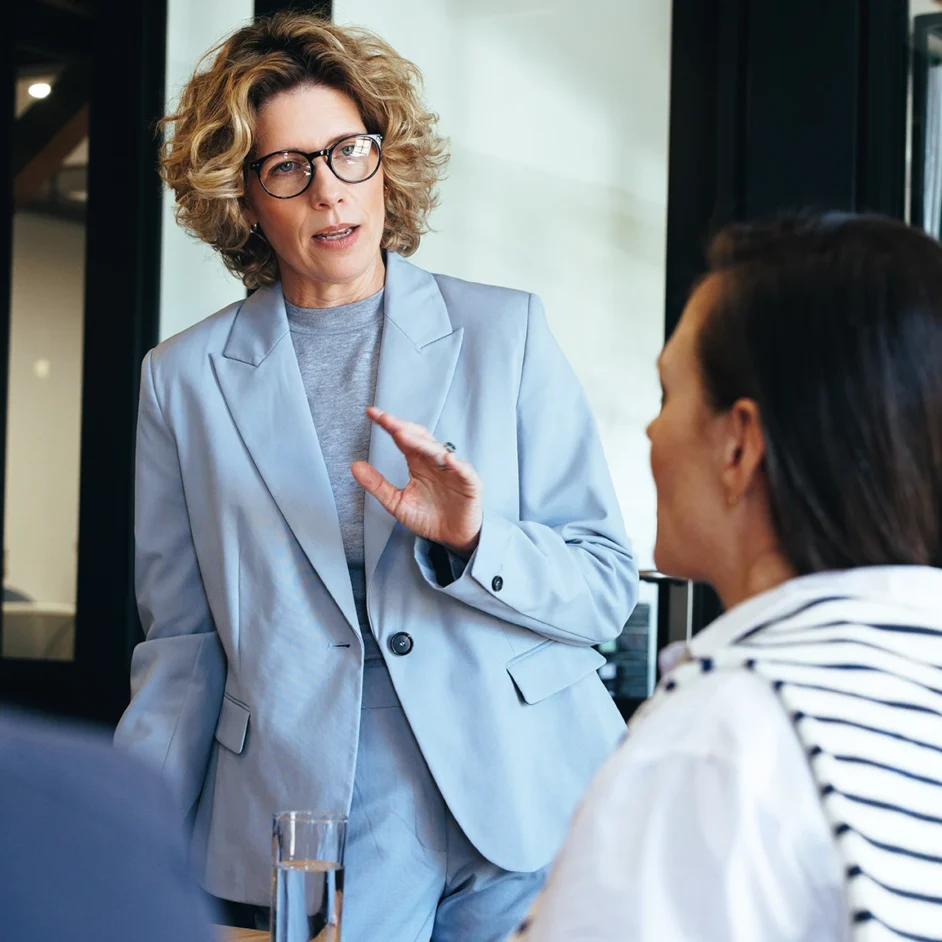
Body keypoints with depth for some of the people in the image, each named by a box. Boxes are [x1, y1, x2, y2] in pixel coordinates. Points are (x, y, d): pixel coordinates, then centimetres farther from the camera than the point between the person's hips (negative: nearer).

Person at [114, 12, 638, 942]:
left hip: (518, 800, 0)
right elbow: (182, 644, 7)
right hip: (319, 822, 0)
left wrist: (471, 542, -18)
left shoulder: (504, 332, 0)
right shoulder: (185, 379, 4)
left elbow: (607, 588, 0)